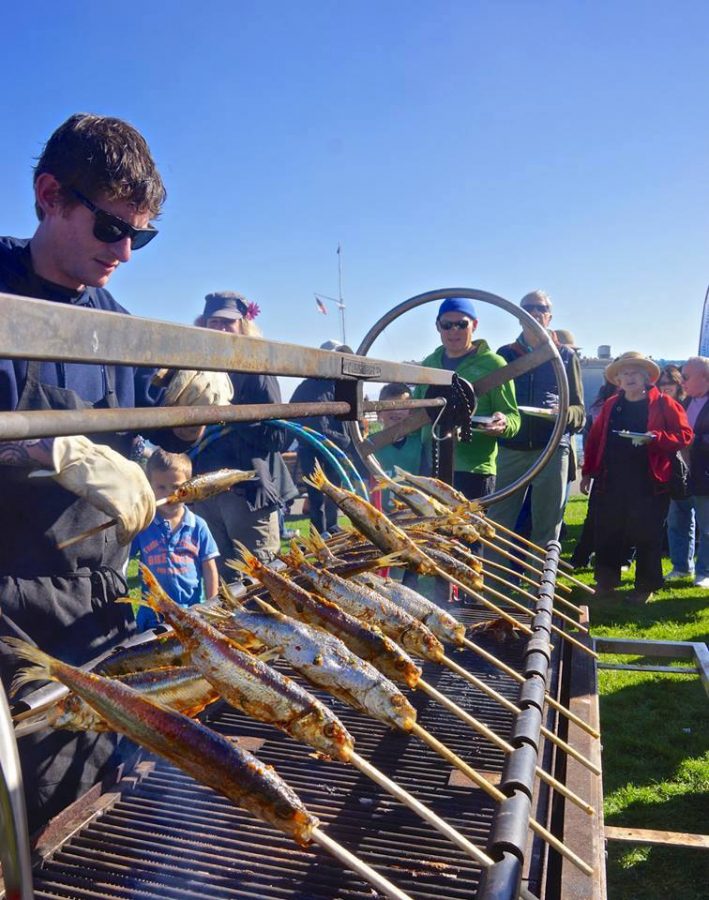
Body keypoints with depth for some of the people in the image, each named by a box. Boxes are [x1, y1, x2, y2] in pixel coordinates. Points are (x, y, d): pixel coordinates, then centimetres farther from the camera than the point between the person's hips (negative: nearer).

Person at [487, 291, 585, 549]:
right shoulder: (505, 354, 14)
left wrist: (564, 413, -14)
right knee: (497, 527, 0)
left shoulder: (565, 356, 12)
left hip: (552, 450, 0)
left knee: (546, 529, 6)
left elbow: (579, 410, 9)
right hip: (510, 450, 1)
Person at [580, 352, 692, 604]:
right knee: (606, 534, 8)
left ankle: (645, 588, 18)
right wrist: (588, 472, 10)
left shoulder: (664, 404, -1)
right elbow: (595, 439, 12)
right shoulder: (611, 405, 11)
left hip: (649, 483, -4)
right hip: (611, 483, 4)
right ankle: (606, 582, 22)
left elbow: (684, 436, -6)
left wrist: (655, 438, -21)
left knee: (646, 537, 4)